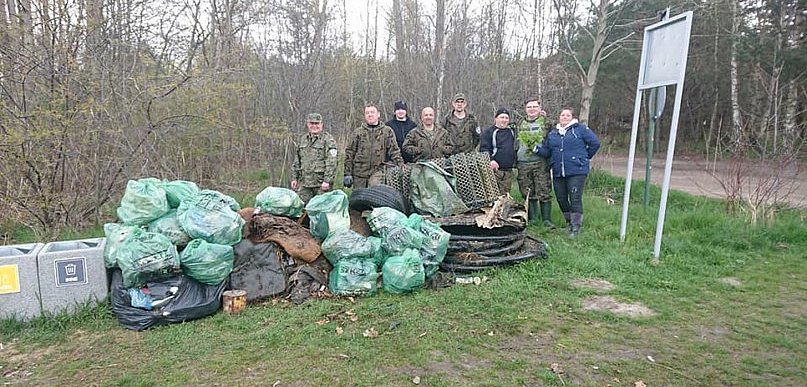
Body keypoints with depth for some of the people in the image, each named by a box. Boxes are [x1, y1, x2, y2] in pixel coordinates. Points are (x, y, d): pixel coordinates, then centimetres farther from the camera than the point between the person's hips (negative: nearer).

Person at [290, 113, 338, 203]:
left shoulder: (328, 140, -3)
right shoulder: (302, 139, 16)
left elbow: (331, 163, -11)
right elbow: (296, 161, 21)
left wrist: (327, 180, -17)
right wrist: (294, 178, 14)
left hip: (321, 183, -5)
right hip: (304, 183, 5)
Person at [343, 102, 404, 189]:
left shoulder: (387, 131, 6)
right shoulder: (357, 132, 7)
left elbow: (394, 151, 6)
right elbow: (349, 153, 7)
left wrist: (401, 166, -8)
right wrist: (347, 174, 2)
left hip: (377, 170, -2)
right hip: (359, 172, 2)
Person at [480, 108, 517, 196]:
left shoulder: (512, 132, 17)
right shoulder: (488, 132, 0)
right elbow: (483, 149, -8)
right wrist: (491, 160, -21)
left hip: (509, 171, 6)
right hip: (495, 170, -6)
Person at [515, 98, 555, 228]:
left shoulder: (545, 121, 4)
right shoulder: (520, 124, 14)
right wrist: (515, 161, 15)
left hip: (541, 162, -3)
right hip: (523, 163, 3)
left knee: (544, 192, -5)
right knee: (528, 193, 8)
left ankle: (547, 220, 2)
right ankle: (532, 218, 18)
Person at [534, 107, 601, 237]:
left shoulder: (580, 129, 1)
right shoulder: (552, 133, 15)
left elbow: (595, 143, 0)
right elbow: (547, 152, 11)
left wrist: (585, 157, 4)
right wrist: (537, 149, -8)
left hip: (576, 171, -5)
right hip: (558, 172, 5)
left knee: (575, 199, -8)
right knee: (561, 199, 9)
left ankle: (576, 227, 1)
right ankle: (570, 222, 27)